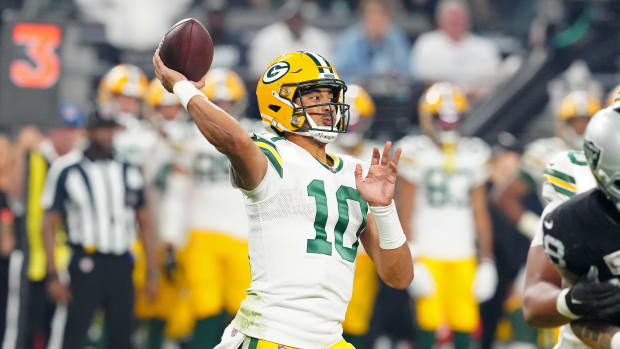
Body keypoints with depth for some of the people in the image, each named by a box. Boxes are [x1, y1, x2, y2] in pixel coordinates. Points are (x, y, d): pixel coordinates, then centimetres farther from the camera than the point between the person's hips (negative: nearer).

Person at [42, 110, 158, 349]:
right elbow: (49, 225, -2)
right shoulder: (67, 171, -4)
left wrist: (152, 273, 9)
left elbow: (144, 223, 14)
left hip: (121, 266, 4)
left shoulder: (129, 171, 9)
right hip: (86, 263, -4)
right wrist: (53, 275, -9)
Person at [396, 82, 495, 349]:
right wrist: (411, 262, -9)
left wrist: (487, 261, 10)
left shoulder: (474, 155, 11)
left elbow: (480, 214, 15)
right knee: (428, 325, -8)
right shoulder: (415, 153, -1)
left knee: (464, 325, -1)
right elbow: (405, 212, -2)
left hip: (464, 256, 4)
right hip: (428, 255, -3)